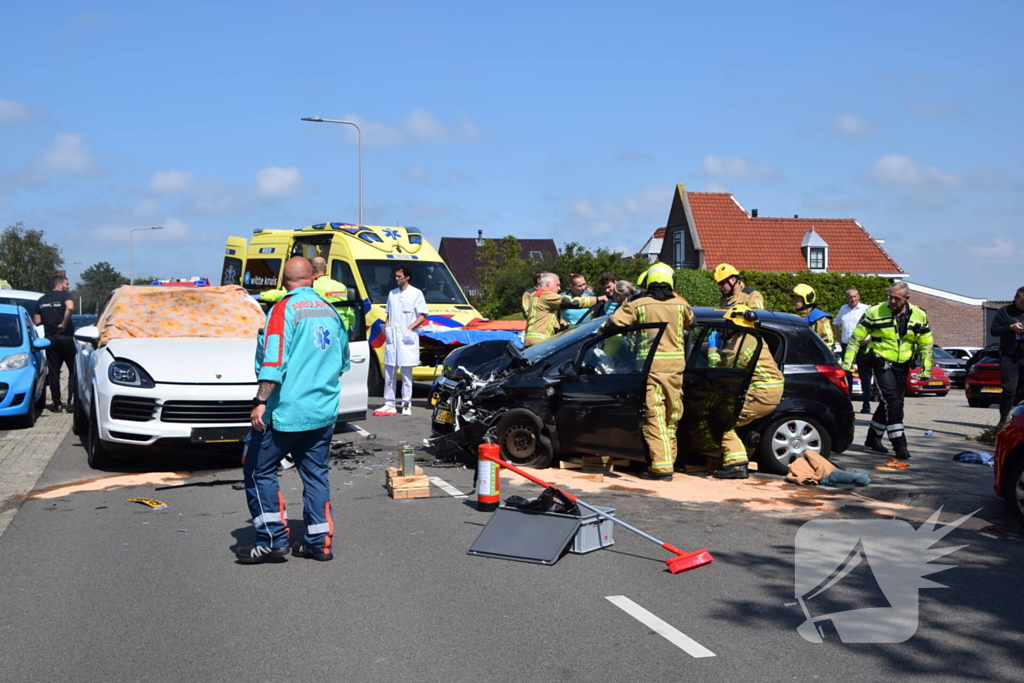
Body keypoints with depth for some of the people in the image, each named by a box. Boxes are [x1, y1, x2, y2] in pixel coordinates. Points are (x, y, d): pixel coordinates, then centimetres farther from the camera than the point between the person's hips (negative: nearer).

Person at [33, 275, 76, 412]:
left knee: (53, 372, 9)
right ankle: (71, 402, -5)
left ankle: (56, 403, 8)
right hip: (66, 336, -5)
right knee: (73, 371, 3)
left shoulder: (41, 300, 13)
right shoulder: (64, 295, -4)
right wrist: (64, 324, -17)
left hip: (50, 338, 5)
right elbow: (70, 308, -26)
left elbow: (37, 321, 10)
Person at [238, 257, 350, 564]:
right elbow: (343, 362, 21)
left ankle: (273, 539, 1)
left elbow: (274, 361, -21)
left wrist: (261, 402, -23)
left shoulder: (284, 309, -10)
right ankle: (319, 542, 13)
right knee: (316, 473, 12)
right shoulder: (330, 312, 10)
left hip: (287, 410, -7)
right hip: (324, 412, 7)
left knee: (258, 469, 4)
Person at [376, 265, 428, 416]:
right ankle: (389, 403, 9)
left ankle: (406, 404, 5)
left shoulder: (416, 294, -1)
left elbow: (423, 315, -4)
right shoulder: (392, 294, 15)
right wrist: (387, 326, 3)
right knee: (389, 371, 4)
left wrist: (409, 328, -14)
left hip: (407, 338, -5)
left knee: (406, 371, -1)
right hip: (391, 337, 5)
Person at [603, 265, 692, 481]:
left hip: (651, 365, -3)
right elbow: (691, 323, 24)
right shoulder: (680, 305, 6)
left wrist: (601, 331, 16)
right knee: (672, 417, 13)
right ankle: (668, 462, 19)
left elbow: (614, 323, -6)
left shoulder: (639, 305, -2)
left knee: (654, 416, -4)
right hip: (675, 365, 3)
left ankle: (661, 466, -11)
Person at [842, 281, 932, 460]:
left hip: (902, 366, 4)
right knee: (893, 401, -16)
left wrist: (926, 369, 7)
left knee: (887, 403, 11)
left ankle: (873, 437, 27)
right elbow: (856, 338, -2)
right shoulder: (875, 312, -8)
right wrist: (847, 362, -6)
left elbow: (926, 344, 11)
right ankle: (899, 443, -15)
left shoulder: (919, 316, 2)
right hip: (881, 363, -4)